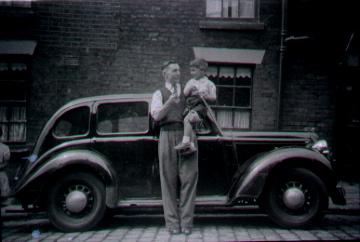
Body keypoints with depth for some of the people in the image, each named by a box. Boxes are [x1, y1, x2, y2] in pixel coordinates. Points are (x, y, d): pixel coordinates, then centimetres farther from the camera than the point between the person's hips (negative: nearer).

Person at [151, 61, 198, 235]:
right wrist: (169, 103, -19)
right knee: (169, 179, -1)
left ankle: (186, 221, 0)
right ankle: (172, 222, 5)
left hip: (187, 135, 2)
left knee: (189, 177, -5)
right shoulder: (159, 94, 13)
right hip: (167, 135, -1)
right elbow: (156, 115, -3)